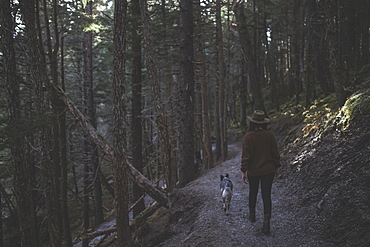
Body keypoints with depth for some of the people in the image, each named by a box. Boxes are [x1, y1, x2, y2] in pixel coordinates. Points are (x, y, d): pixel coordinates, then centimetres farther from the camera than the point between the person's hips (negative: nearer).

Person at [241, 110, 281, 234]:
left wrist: (243, 171, -6)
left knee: (253, 192, 22)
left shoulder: (248, 136, -14)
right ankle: (266, 222, -5)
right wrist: (276, 167, 12)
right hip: (268, 171, 1)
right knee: (266, 195, 5)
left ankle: (252, 214, 38)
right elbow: (275, 153, -1)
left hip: (253, 171, -1)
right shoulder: (270, 135, -8)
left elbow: (245, 155, -13)